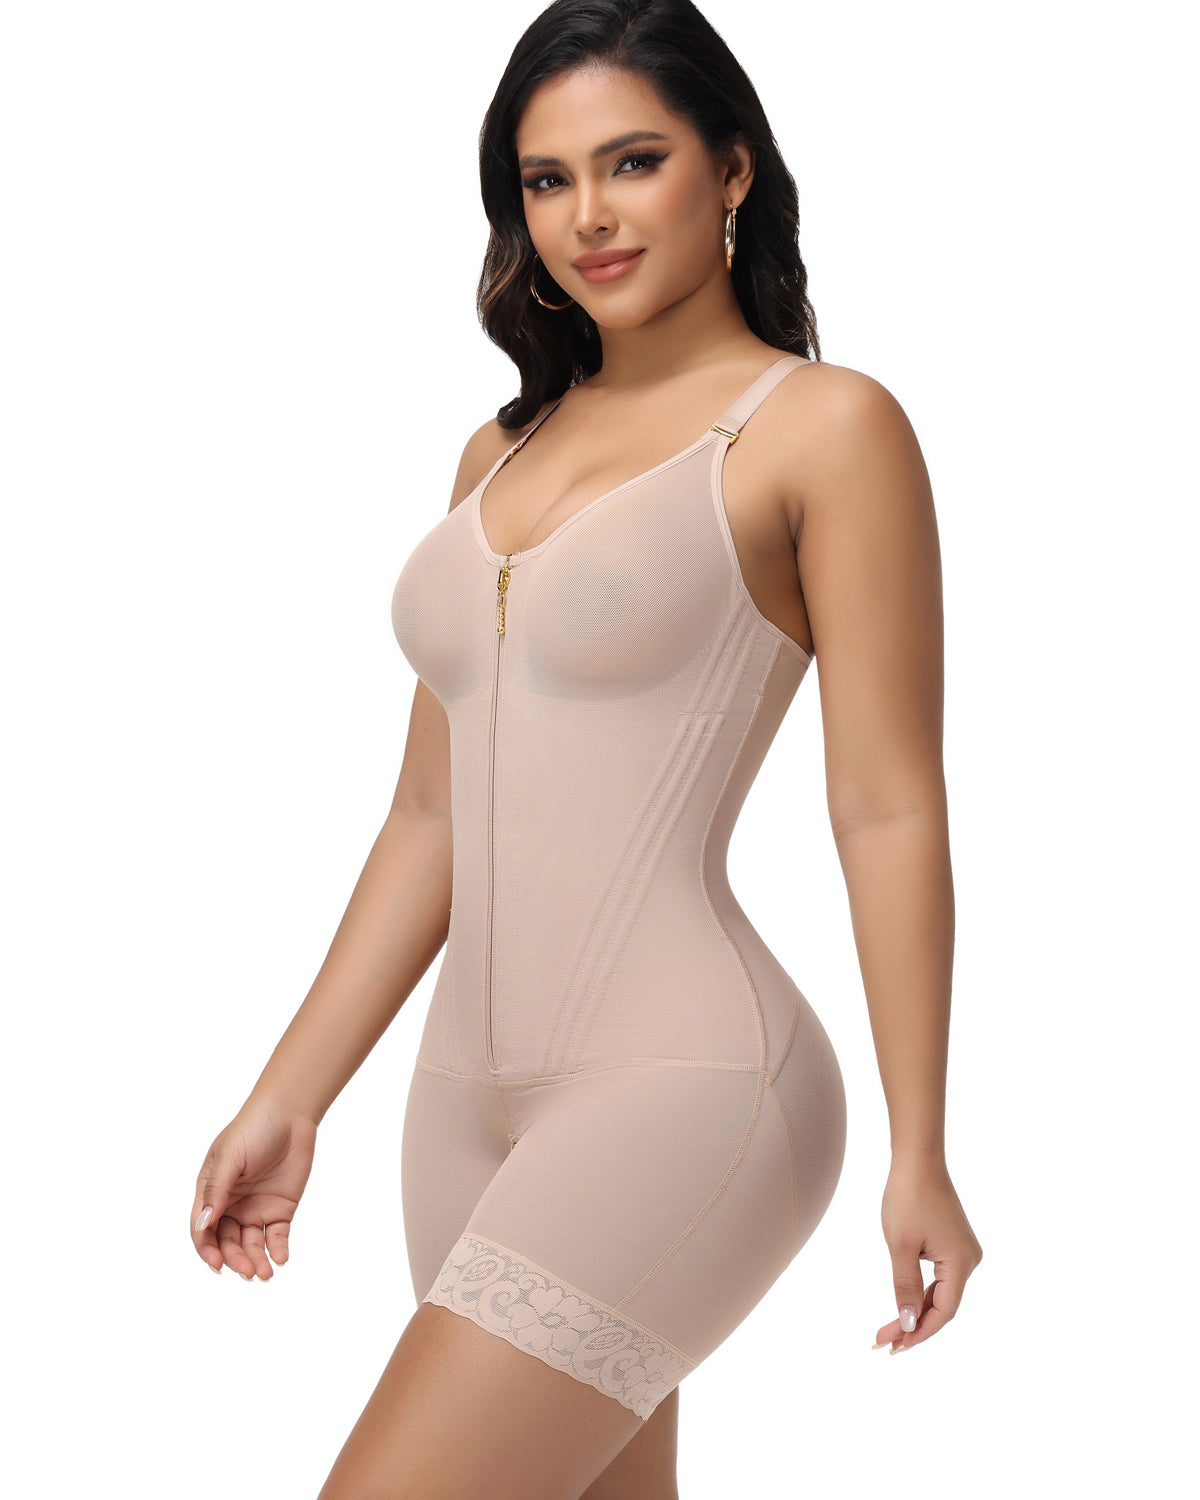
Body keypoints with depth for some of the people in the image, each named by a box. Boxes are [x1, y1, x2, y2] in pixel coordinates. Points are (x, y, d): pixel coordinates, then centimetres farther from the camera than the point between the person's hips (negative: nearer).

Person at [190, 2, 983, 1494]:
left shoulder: (826, 426, -4)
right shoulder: (500, 455, 14)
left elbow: (889, 811, -7)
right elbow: (434, 820, 15)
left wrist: (919, 1152, -7)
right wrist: (290, 1098, 13)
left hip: (685, 1086, -7)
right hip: (476, 1091, 7)